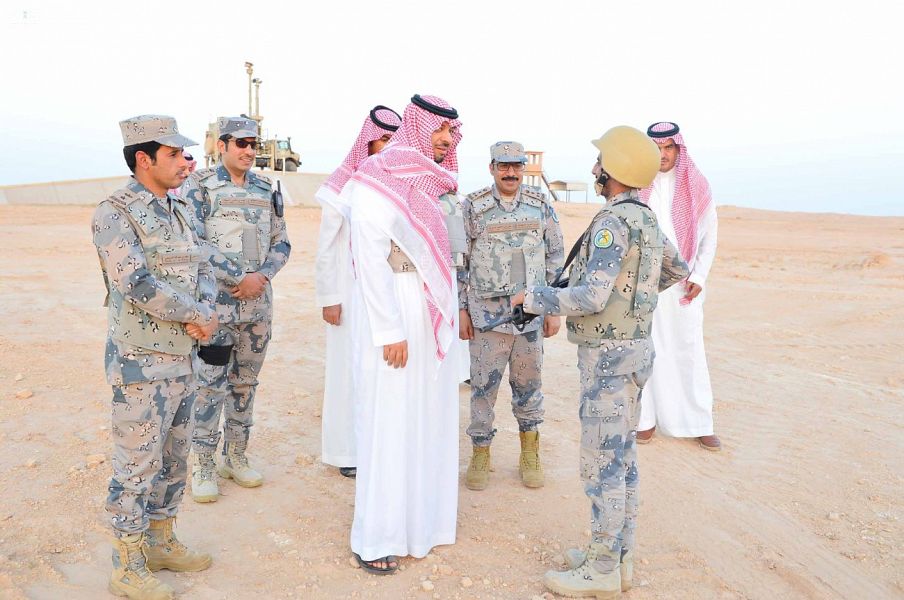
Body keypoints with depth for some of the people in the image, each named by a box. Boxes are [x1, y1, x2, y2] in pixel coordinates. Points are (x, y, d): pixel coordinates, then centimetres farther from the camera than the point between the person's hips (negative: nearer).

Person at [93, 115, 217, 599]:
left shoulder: (180, 212, 11)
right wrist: (199, 316, -15)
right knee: (136, 467, 2)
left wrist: (205, 312, -11)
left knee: (173, 459, 17)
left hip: (181, 359, 8)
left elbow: (202, 272, 10)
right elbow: (135, 284, -23)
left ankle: (161, 543, 33)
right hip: (140, 362, -8)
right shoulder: (114, 213, -13)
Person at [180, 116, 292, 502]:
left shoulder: (266, 189, 11)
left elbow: (281, 243, 12)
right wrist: (239, 278, -16)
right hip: (216, 301, -5)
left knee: (246, 382, 13)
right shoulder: (199, 185, -4)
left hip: (258, 301, 5)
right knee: (210, 385, -2)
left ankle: (236, 458, 27)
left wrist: (263, 275, -7)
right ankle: (204, 468, 11)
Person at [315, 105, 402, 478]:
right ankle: (346, 449, 19)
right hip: (353, 293, -3)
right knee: (349, 367, 4)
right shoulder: (343, 186, -5)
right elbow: (326, 248, -3)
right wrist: (329, 298, -5)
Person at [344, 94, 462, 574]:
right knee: (390, 422, 0)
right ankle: (376, 538, 14)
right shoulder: (378, 179, -11)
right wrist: (390, 331, -18)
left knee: (428, 418, 14)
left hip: (433, 313, 8)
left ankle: (419, 514, 30)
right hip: (393, 313, -8)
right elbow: (370, 257, -16)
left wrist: (451, 311, 8)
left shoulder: (432, 183, 12)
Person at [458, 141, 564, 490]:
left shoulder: (540, 206, 4)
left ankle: (530, 455, 27)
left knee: (529, 385, 12)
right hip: (486, 315, -1)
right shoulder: (472, 207, -1)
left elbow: (556, 258, 8)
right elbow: (459, 261, 2)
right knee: (483, 386, 5)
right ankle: (480, 455, 21)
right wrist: (461, 310, -1)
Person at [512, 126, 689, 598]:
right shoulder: (645, 219, 11)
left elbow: (591, 297, -28)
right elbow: (678, 270, 26)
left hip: (610, 355, -10)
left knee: (601, 462, -1)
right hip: (632, 348, 10)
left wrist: (534, 298, -15)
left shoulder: (613, 222, -19)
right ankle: (618, 556, 26)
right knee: (620, 457, 15)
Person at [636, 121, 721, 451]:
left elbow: (709, 235, 7)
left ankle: (698, 422, 10)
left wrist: (699, 277, -2)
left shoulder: (697, 186, 4)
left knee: (688, 349, 2)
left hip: (683, 282, 0)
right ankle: (647, 417, 11)